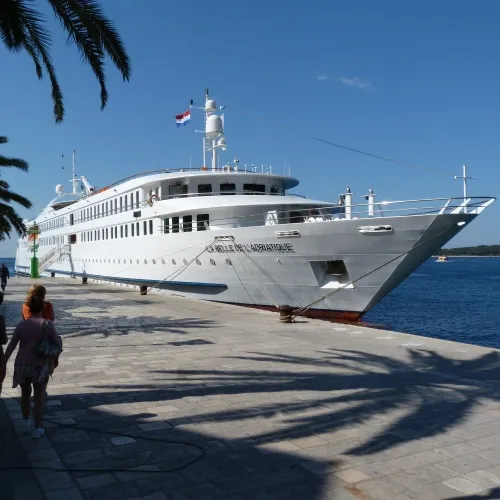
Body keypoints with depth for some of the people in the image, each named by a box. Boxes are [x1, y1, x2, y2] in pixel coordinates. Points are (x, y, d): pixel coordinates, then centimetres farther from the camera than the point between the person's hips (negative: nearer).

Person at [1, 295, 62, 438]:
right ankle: (37, 429, 11)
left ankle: (26, 422, 39)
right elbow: (58, 345, -8)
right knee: (39, 397, 9)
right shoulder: (47, 324, -9)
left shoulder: (21, 325, -3)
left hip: (22, 366, 3)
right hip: (40, 366, -2)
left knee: (25, 394, 24)